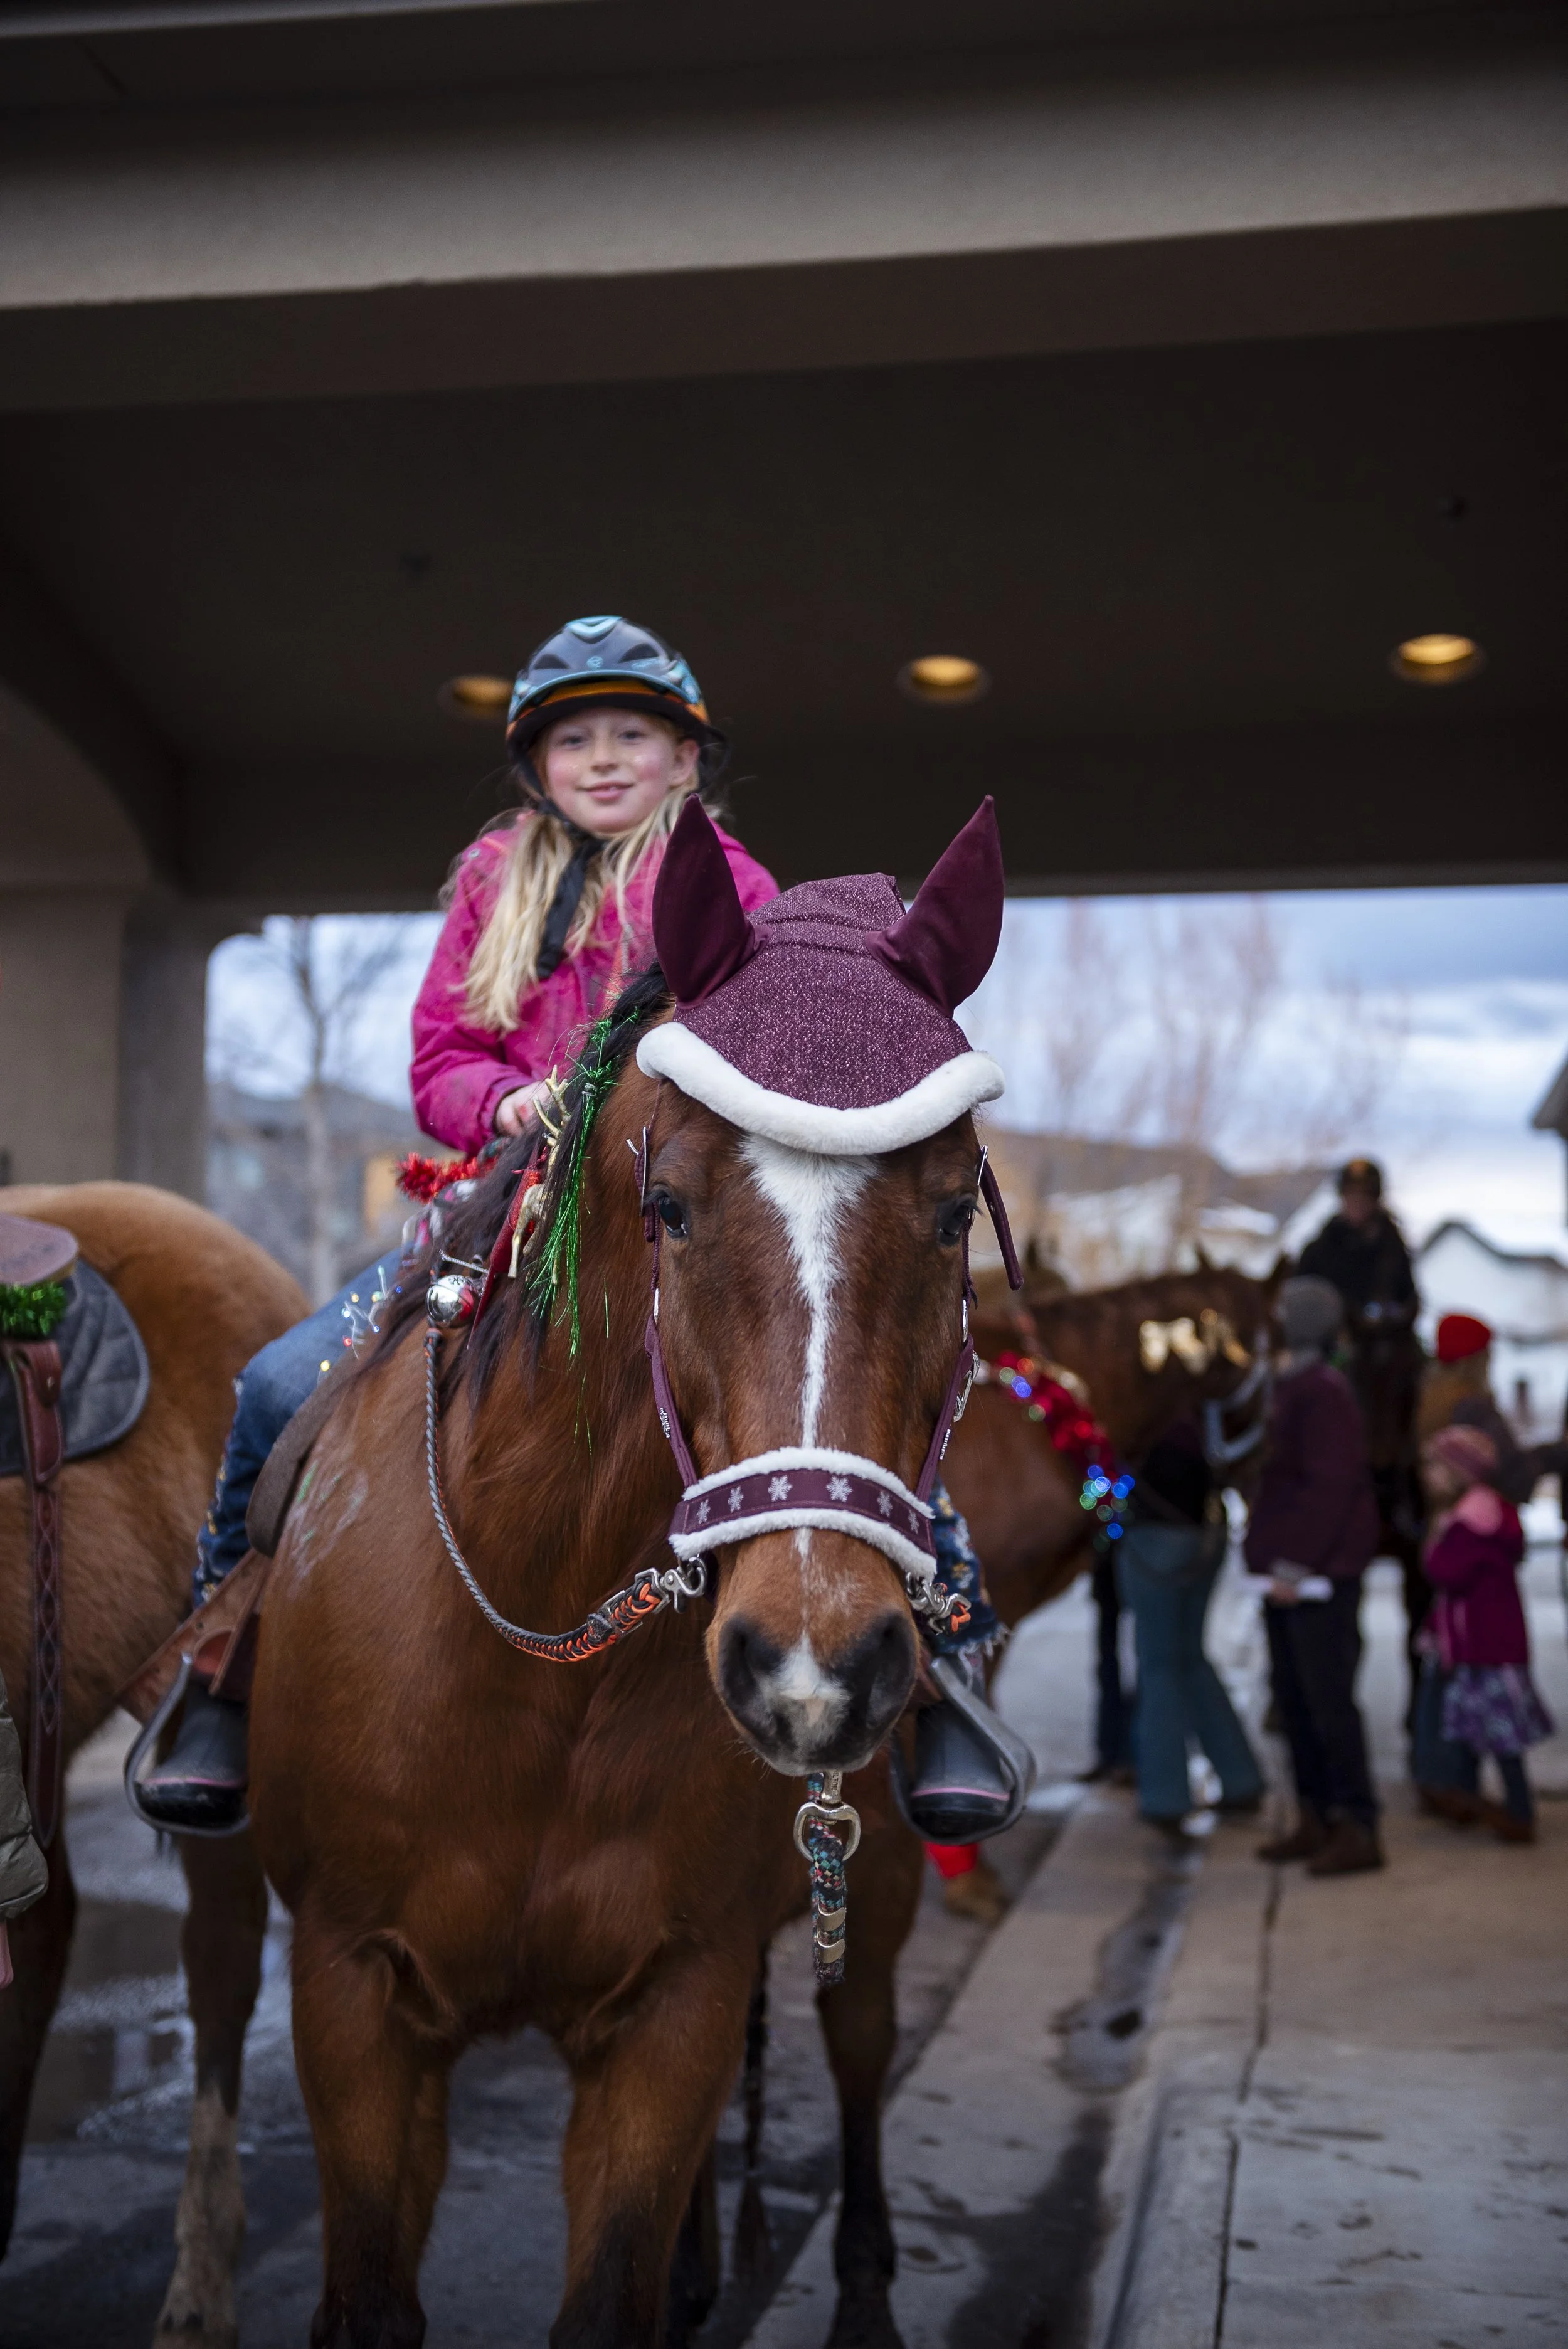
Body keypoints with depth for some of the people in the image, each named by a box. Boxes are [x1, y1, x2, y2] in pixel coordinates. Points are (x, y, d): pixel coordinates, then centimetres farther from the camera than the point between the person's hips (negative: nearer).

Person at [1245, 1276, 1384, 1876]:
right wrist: (1270, 1557, 17)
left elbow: (1330, 1486, -21)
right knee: (1294, 1698, 13)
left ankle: (1358, 1830, -1)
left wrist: (1297, 1564, -22)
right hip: (1287, 1572, 10)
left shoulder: (1322, 1394, -16)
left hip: (1320, 1575, -10)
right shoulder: (1289, 1387, 15)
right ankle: (1315, 1820, 21)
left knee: (1328, 1702, -7)